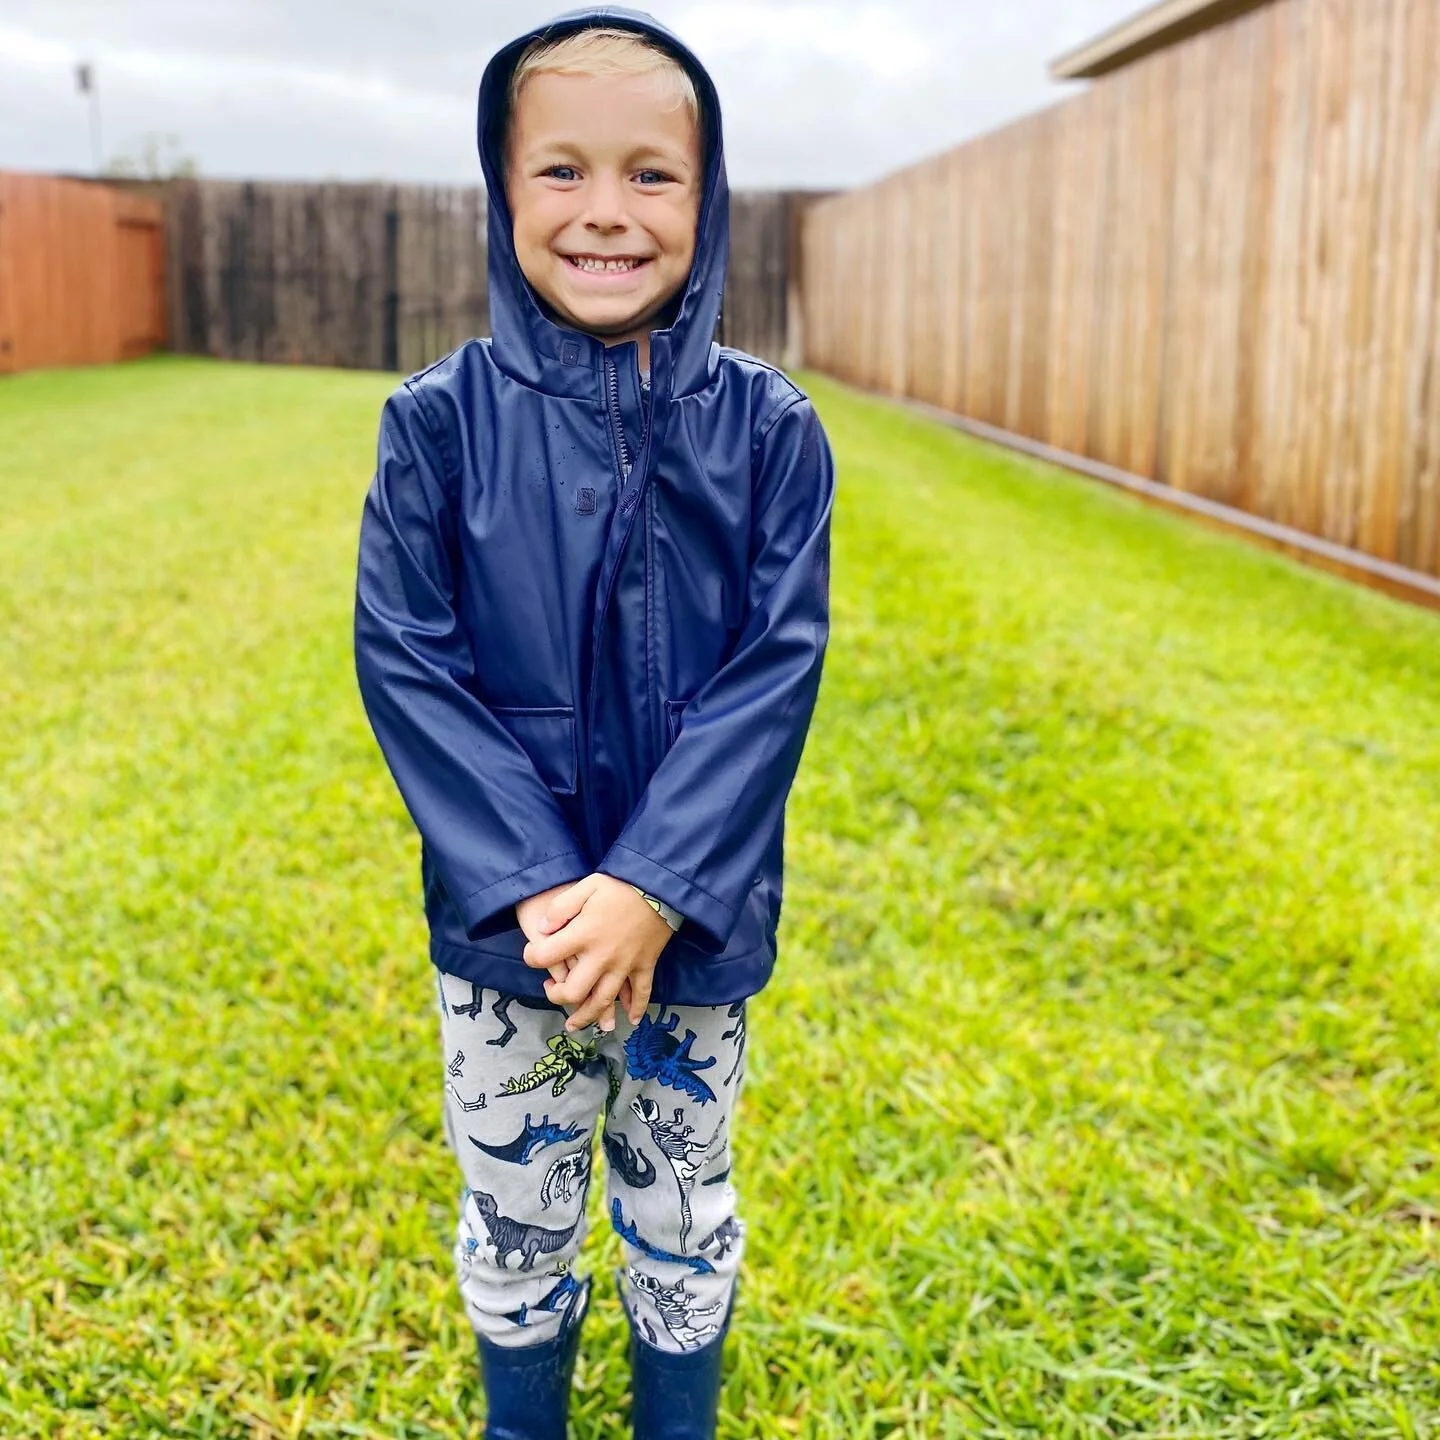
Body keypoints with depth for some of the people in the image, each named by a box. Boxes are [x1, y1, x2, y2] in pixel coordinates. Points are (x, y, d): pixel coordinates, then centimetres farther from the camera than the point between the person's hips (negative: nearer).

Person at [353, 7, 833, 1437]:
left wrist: (648, 888, -18)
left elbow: (777, 663, -10)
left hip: (693, 918, 1)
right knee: (514, 1221, 18)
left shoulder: (766, 427, -7)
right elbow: (405, 660, -10)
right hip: (502, 921, 0)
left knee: (682, 1219, 19)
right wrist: (533, 889, -18)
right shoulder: (439, 422, -8)